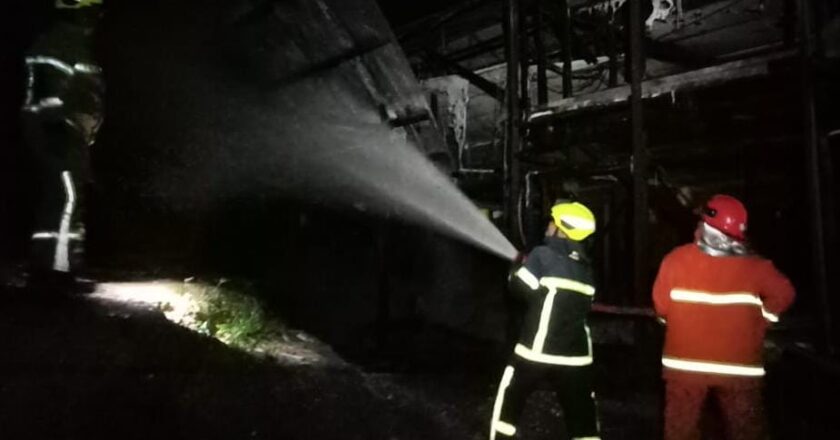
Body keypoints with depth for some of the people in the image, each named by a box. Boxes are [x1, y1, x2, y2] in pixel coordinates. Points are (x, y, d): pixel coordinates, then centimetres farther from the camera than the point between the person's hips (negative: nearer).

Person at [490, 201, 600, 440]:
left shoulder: (544, 255, -9)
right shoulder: (585, 267, 11)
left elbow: (519, 287, -7)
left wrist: (518, 268, 14)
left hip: (537, 351, -5)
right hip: (575, 355, 5)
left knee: (508, 402, 13)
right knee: (582, 414, 11)